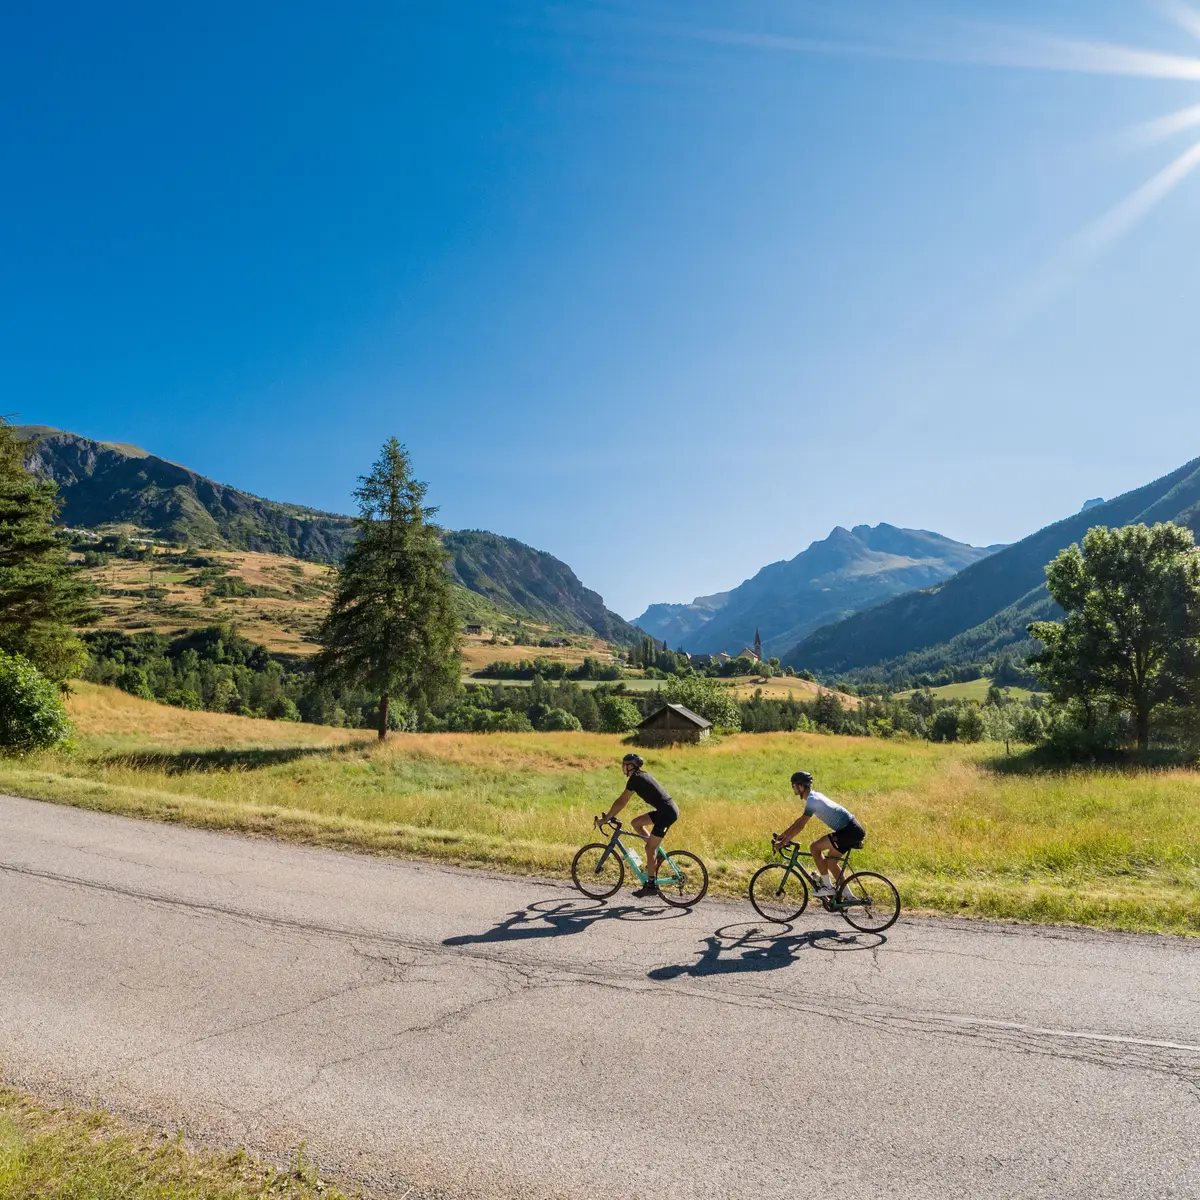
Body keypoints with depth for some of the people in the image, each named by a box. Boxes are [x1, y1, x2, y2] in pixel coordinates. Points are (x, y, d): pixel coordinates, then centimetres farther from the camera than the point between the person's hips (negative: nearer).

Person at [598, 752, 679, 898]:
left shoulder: (635, 779, -10)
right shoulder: (642, 776, 17)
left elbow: (621, 802, -11)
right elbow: (622, 801, 22)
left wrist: (606, 818, -4)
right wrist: (610, 815, 22)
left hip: (667, 812, -9)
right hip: (669, 809, 9)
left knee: (649, 848, -3)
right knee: (636, 822, 15)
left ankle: (651, 885, 4)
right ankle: (655, 854, 17)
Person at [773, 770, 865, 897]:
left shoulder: (812, 800, -16)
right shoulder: (814, 797, 14)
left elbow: (800, 826, -18)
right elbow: (800, 820, 22)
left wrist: (781, 843, -14)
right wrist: (782, 835, 22)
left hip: (849, 831, -10)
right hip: (853, 829, 10)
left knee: (815, 847, -10)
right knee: (830, 861, 15)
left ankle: (827, 886, -4)